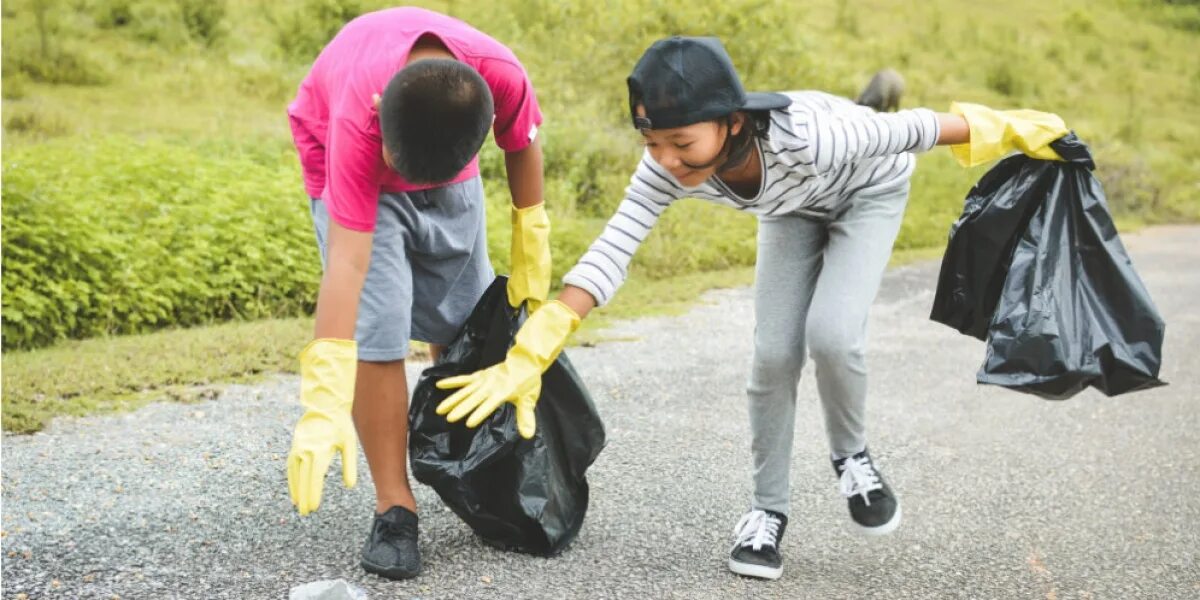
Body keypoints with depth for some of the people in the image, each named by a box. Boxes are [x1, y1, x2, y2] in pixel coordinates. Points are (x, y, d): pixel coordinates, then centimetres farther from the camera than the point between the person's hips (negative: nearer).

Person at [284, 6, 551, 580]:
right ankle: (394, 507, -6)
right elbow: (347, 260, -48)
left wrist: (530, 256, -3)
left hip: (451, 163, 4)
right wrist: (324, 406, -53)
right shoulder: (359, 116, -43)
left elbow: (520, 146, -11)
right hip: (345, 163, -3)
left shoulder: (501, 75, -35)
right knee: (375, 334, -17)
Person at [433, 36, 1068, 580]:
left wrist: (1005, 129, -16)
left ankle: (851, 456, 8)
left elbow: (907, 130, -31)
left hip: (869, 191, -3)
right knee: (774, 354, -7)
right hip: (791, 207, 4)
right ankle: (767, 508, 11)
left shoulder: (804, 138, -45)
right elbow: (609, 252, -38)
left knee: (831, 334, -22)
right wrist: (529, 357, -46)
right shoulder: (669, 167, -33)